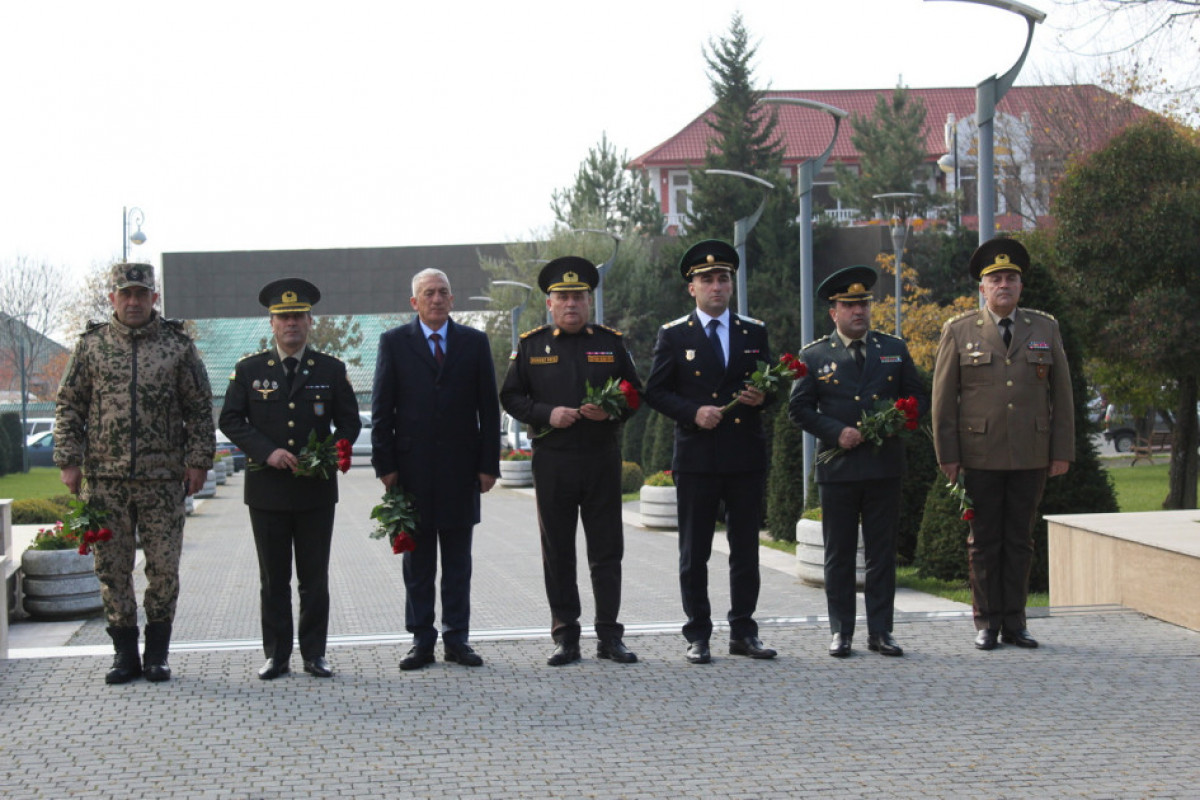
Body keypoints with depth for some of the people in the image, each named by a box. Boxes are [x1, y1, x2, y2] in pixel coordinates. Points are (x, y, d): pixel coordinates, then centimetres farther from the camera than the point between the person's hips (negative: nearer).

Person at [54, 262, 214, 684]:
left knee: (164, 568, 1)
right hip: (105, 478, 1)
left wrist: (198, 461, 0)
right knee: (112, 568, 4)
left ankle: (157, 654, 13)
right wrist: (69, 461, 0)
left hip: (164, 477, -1)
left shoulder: (178, 345, 5)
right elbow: (68, 406, 7)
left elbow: (200, 408, 6)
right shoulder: (91, 345, 6)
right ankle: (125, 654, 14)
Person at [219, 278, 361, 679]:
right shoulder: (248, 370, 6)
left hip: (316, 489, 0)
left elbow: (349, 422, 9)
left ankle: (314, 653, 11)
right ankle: (276, 654, 11)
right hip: (267, 489, 0)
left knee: (314, 578, 4)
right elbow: (231, 420, 2)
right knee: (273, 579, 5)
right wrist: (267, 451, -12)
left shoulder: (331, 370, 7)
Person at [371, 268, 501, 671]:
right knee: (417, 559, 4)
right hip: (413, 468, -1)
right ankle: (422, 640, 10)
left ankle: (456, 638, 12)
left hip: (460, 468, 1)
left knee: (458, 559, 6)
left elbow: (488, 407, 5)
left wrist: (489, 464, -1)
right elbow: (382, 409, 2)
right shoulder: (394, 342, 4)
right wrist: (385, 464, -5)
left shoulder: (474, 342, 7)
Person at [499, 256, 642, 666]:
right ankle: (565, 637, 10)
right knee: (558, 553, 3)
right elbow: (511, 397, 5)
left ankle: (609, 636, 9)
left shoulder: (610, 343, 8)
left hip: (602, 460, 0)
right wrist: (546, 414, -11)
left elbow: (635, 393, 11)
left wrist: (611, 412, -9)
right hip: (552, 462, 0)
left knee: (607, 551, 2)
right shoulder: (531, 345, 6)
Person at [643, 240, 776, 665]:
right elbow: (655, 391, 1)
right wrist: (693, 412, -13)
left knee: (746, 551, 6)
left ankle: (743, 632, 15)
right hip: (696, 457, -2)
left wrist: (762, 397, -8)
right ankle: (698, 637, 9)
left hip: (746, 457, 2)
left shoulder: (755, 333, 11)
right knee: (694, 553, 2)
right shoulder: (674, 335, 4)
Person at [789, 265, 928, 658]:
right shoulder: (814, 355, 5)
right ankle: (841, 632, 9)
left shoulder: (895, 350, 11)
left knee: (882, 552, 4)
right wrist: (836, 433, -11)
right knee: (839, 555, 3)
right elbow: (799, 407, 2)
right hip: (838, 467, -2)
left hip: (885, 464, 2)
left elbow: (919, 398, 14)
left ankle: (880, 631, 10)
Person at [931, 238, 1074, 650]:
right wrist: (947, 455, -4)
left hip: (1031, 458, 2)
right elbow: (943, 398, 2)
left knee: (1020, 541, 6)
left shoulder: (1046, 329, 9)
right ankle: (987, 623, 11)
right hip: (980, 457, -2)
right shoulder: (959, 331, 4)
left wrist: (1062, 450, 3)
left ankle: (1015, 623, 12)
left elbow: (1061, 395, 9)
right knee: (984, 542, 4)